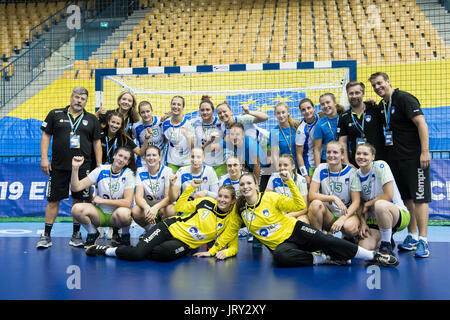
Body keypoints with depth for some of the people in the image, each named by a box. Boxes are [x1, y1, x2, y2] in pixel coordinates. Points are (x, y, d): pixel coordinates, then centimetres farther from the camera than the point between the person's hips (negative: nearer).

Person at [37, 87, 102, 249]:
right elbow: (46, 136, 6)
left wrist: (99, 166, 4)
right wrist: (44, 158, -4)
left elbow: (97, 142, 10)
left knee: (79, 200, 5)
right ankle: (46, 235, 14)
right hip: (58, 166, -1)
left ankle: (76, 235, 17)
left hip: (82, 167, 1)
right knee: (53, 200, 3)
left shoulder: (92, 119, 9)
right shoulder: (55, 114, 6)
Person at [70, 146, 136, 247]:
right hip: (99, 213, 2)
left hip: (115, 216, -2)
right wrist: (75, 168, -20)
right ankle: (92, 233, 5)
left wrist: (102, 200, -14)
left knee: (123, 212, -37)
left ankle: (125, 235, -2)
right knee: (76, 208, -24)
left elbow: (127, 203, -16)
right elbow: (76, 187, -6)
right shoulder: (101, 170, -3)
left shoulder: (128, 174, -8)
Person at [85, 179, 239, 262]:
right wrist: (191, 187, 1)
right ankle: (101, 249, -2)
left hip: (184, 243, 0)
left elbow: (233, 247, 6)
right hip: (171, 228, 1)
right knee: (138, 251, -25)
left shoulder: (230, 221, 0)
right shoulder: (207, 202, 1)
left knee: (162, 252, -36)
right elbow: (179, 207, 9)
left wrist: (224, 252, -15)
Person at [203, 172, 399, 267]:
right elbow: (229, 232, 12)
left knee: (326, 241, -26)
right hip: (279, 244, 1)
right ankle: (325, 259, -24)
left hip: (295, 231, -1)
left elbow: (300, 205, -9)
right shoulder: (239, 209, 2)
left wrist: (290, 182, -18)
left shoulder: (271, 198, -5)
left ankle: (374, 256, -16)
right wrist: (212, 251, 10)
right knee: (280, 257, -37)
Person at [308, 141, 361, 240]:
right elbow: (312, 195, -9)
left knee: (350, 227, -35)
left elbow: (356, 201, -9)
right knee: (316, 204, -31)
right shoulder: (321, 169, -2)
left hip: (347, 213, -1)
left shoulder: (351, 172, -6)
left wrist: (342, 219, -23)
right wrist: (333, 198, -23)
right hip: (327, 215, 2)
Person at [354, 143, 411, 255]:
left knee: (380, 204, -39)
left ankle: (386, 246, -17)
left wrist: (368, 204, -8)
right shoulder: (357, 175, 2)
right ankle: (385, 239, 17)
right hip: (374, 220, 5)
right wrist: (363, 223, -8)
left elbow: (388, 196, -19)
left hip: (399, 214, -5)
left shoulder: (380, 166, -14)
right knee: (364, 248, -18)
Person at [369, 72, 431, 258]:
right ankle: (412, 237, 21)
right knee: (406, 198, 12)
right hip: (395, 159, 8)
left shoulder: (404, 98, -9)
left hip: (414, 157, -8)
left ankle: (423, 241, -2)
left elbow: (421, 124, -15)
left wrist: (425, 151, -21)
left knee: (419, 198, -6)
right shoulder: (381, 105, 14)